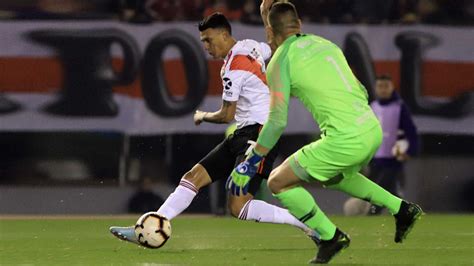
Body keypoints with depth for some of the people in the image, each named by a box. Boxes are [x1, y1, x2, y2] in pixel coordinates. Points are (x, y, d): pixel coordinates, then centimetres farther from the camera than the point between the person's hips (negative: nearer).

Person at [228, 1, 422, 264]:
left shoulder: (280, 60, -2)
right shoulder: (323, 43, 17)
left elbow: (277, 121, -8)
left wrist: (251, 163, -2)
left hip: (346, 140, -8)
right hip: (373, 128, 8)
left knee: (278, 182, 6)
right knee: (334, 176, 36)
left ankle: (330, 236, 4)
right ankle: (402, 209, 29)